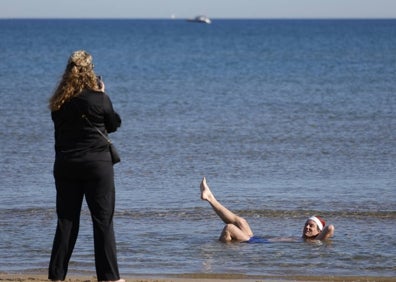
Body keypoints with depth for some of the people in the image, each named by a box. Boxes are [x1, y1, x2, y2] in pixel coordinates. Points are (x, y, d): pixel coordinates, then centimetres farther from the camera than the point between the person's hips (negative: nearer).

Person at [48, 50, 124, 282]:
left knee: (66, 221, 9)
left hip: (65, 165, 4)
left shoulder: (59, 102, 1)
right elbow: (114, 124, 3)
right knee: (103, 220, 3)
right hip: (97, 164, -4)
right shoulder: (99, 99, -11)